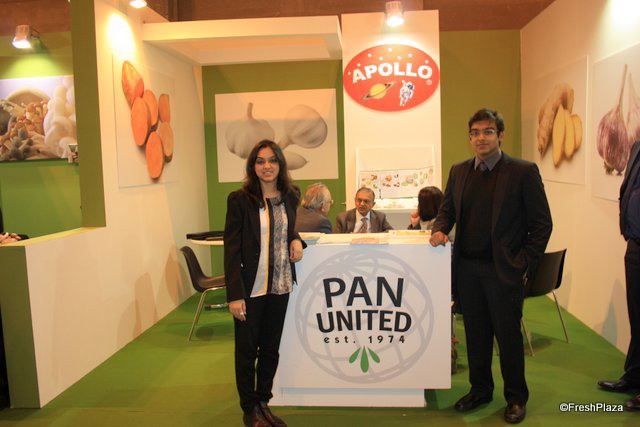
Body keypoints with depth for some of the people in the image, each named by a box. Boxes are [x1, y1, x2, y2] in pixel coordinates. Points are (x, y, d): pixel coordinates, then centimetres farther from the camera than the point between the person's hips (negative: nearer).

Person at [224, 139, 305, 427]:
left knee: (271, 349, 14)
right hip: (250, 288, -4)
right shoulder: (239, 199, -10)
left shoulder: (290, 197, 4)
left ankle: (263, 403, 32)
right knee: (247, 350, 9)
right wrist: (234, 295, -16)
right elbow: (231, 249, -11)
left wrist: (296, 240, -3)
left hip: (280, 285, 4)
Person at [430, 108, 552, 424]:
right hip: (466, 268, 4)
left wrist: (524, 264, -9)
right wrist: (440, 229, -4)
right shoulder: (459, 171, 8)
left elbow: (542, 223, -4)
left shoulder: (523, 172, -6)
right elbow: (447, 210, 18)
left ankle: (516, 398, 27)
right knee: (475, 334, 15)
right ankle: (480, 390, 33)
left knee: (508, 335, 8)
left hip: (503, 270, -4)